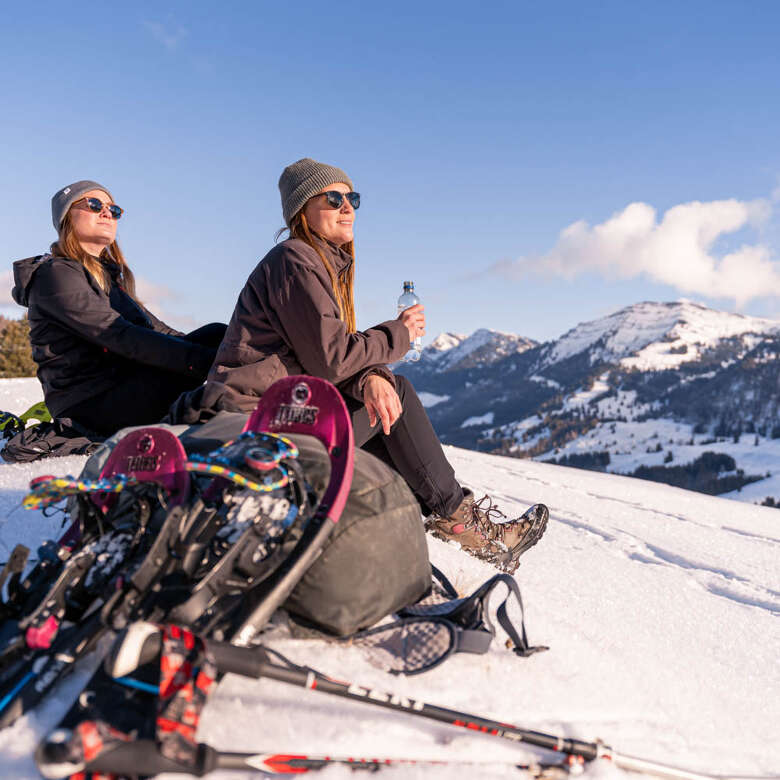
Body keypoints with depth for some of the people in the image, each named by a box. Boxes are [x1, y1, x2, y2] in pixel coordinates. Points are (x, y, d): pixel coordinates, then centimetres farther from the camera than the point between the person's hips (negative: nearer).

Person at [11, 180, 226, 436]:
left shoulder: (109, 275, 23)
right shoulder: (55, 273, -6)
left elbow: (157, 329, 16)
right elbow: (120, 337, -20)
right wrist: (203, 359, -30)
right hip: (91, 408, -8)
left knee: (217, 334, -10)